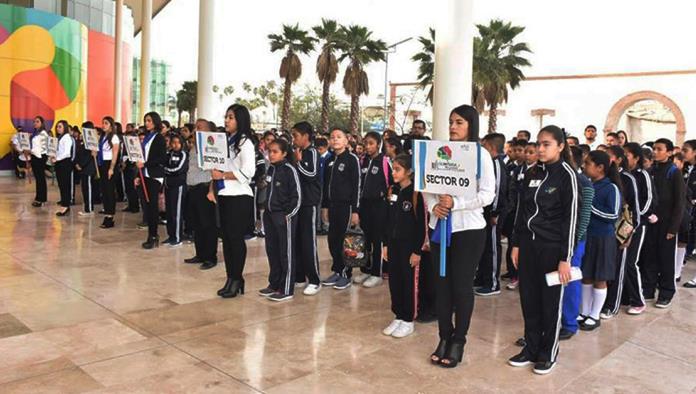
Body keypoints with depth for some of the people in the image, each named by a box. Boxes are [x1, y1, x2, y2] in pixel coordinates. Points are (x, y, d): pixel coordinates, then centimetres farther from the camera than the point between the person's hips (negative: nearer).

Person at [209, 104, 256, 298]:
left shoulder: (245, 143, -7)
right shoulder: (224, 140, 14)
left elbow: (248, 172, -17)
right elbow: (216, 167, 16)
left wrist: (223, 176, -15)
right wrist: (212, 189, 5)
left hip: (239, 197, -7)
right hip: (224, 196, 7)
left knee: (236, 238, -1)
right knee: (226, 238, 10)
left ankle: (237, 279, 9)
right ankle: (230, 278, 19)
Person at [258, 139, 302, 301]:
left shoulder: (289, 169, -10)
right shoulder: (271, 169, 10)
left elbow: (297, 196, -12)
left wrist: (288, 215, -13)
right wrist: (266, 210, 11)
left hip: (284, 216, -7)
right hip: (269, 215, 7)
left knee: (286, 253, -1)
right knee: (272, 250, 13)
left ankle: (287, 290, 5)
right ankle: (274, 284, 25)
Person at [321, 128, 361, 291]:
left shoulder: (352, 159, -7)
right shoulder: (330, 160, 12)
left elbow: (356, 185, -10)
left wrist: (355, 210, -14)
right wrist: (325, 205, 12)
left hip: (346, 205, -6)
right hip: (332, 205, 6)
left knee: (345, 240, 0)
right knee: (332, 239, 9)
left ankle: (346, 274, 11)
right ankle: (336, 271, 22)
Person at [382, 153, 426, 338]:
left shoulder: (416, 194, -13)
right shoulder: (393, 192, 7)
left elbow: (421, 224, -14)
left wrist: (417, 250, -15)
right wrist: (386, 244, 10)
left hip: (409, 245, -6)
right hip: (393, 244, 7)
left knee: (409, 283, 4)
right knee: (394, 281, 11)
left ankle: (408, 321, 16)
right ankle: (398, 316, 25)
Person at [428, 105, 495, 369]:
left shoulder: (480, 154, -4)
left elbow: (487, 194, -11)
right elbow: (428, 185, 7)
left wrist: (455, 203, -19)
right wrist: (433, 206, -12)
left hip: (468, 229, -4)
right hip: (440, 227, 4)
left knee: (462, 286, 4)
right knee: (443, 284, 9)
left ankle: (458, 341, 19)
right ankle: (444, 337, 23)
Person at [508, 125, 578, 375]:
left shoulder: (566, 175, -8)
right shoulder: (532, 174, 8)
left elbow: (570, 218, -11)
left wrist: (565, 258, -13)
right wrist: (516, 244, 10)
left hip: (551, 247, -5)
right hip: (528, 244, 5)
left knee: (550, 301, 6)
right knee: (529, 299, 10)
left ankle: (548, 353, 22)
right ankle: (531, 348, 26)